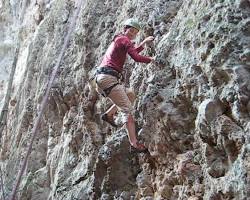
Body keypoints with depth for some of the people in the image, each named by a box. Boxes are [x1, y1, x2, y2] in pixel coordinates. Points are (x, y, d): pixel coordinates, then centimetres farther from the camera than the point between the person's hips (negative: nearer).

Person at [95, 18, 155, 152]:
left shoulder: (117, 40, 27)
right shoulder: (124, 39, -1)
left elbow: (132, 52, 40)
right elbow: (136, 57, -13)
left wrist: (144, 43, 39)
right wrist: (150, 59, 1)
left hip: (101, 77, 10)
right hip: (108, 77, -10)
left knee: (130, 95, 24)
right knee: (127, 109, -12)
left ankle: (109, 114, 11)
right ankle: (134, 143, -18)